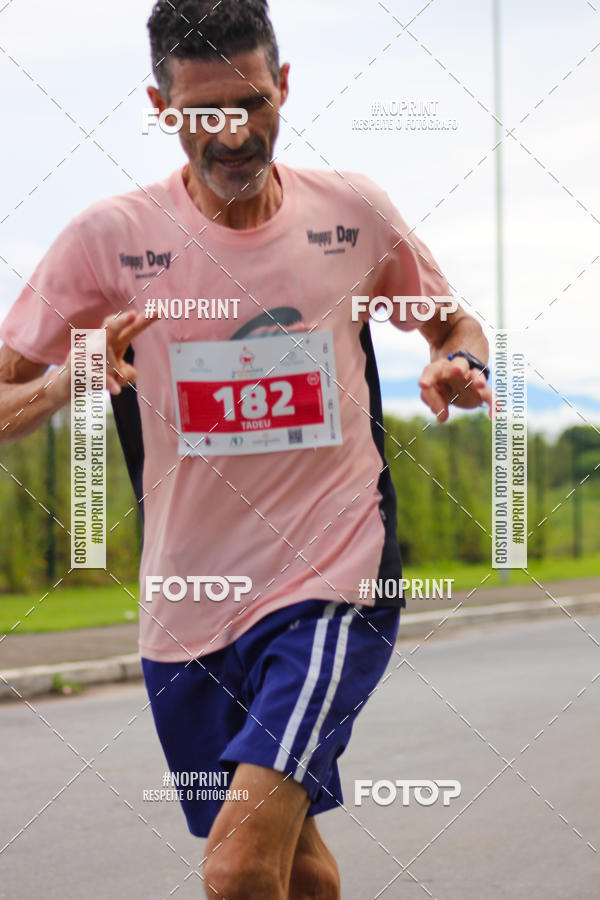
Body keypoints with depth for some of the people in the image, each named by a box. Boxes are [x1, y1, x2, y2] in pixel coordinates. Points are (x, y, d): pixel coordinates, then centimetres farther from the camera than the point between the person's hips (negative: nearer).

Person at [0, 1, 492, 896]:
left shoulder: (353, 210, 0)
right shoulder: (109, 238, -4)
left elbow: (455, 326, 17)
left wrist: (459, 368, -7)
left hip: (334, 586, -2)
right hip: (185, 612, 2)